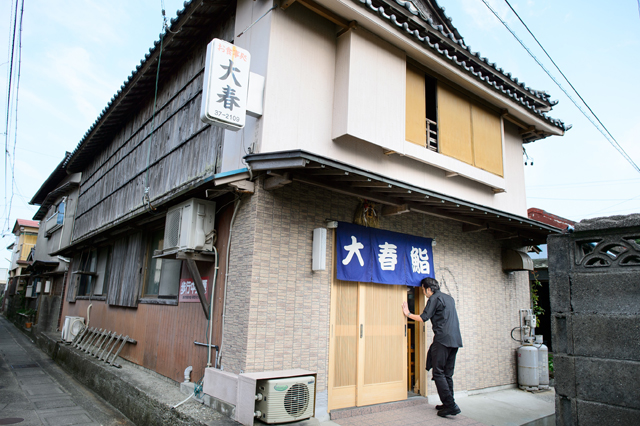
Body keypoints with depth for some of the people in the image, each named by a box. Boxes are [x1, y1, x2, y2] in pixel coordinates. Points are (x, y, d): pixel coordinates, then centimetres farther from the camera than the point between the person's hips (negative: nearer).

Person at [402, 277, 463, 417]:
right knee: (448, 374, 12)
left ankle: (450, 405, -12)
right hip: (455, 340, 9)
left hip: (442, 339, -9)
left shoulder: (434, 298, -4)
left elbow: (423, 318, -7)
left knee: (438, 373, -6)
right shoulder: (449, 298, 21)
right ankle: (448, 404, 14)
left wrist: (408, 314, 6)